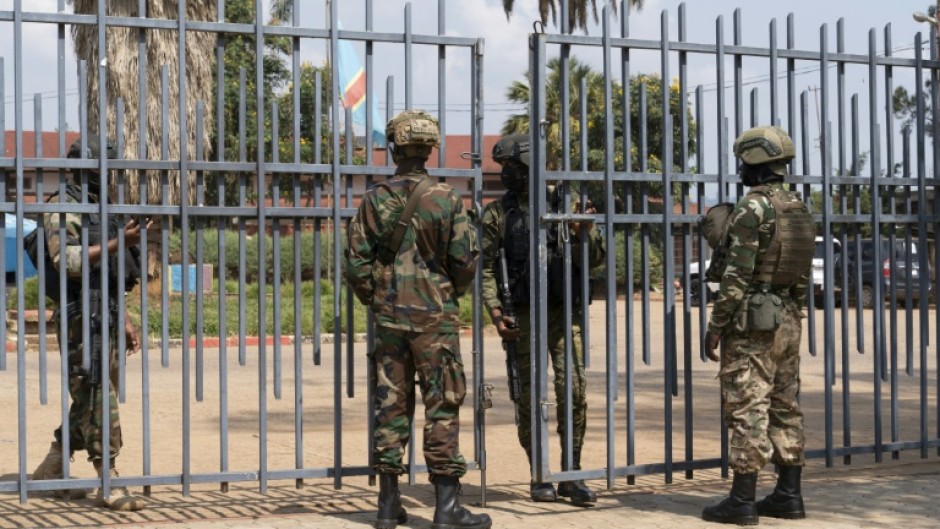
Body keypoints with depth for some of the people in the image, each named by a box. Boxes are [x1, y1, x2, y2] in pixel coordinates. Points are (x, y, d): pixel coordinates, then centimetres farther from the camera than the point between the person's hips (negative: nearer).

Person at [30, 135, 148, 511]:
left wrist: (126, 322, 19)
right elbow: (67, 259, -20)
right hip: (80, 318, -9)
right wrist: (117, 244, -26)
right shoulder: (63, 207, -6)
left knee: (89, 401, 12)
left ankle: (51, 470, 24)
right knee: (97, 399, -10)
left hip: (105, 319, 9)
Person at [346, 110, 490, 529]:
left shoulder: (374, 200, 0)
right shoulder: (446, 199, -6)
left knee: (390, 406, 9)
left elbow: (357, 262, 0)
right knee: (442, 407, 1)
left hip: (389, 317, 3)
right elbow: (466, 259, -7)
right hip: (435, 316, -3)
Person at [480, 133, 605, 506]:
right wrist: (497, 315, -10)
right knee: (530, 398, 3)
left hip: (565, 313, 0)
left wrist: (583, 234, -16)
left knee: (573, 391, -6)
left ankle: (572, 475, 4)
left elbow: (595, 259, 5)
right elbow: (485, 268, 1)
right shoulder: (497, 214, 3)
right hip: (523, 317, 0)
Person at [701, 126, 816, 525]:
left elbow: (737, 275, -19)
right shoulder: (799, 209, 11)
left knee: (747, 409, -6)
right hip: (788, 321, 8)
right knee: (785, 406, 11)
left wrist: (715, 326, -13)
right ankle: (789, 496, 15)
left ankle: (742, 502, -4)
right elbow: (803, 276, 15)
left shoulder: (752, 208, -15)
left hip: (752, 320, -8)